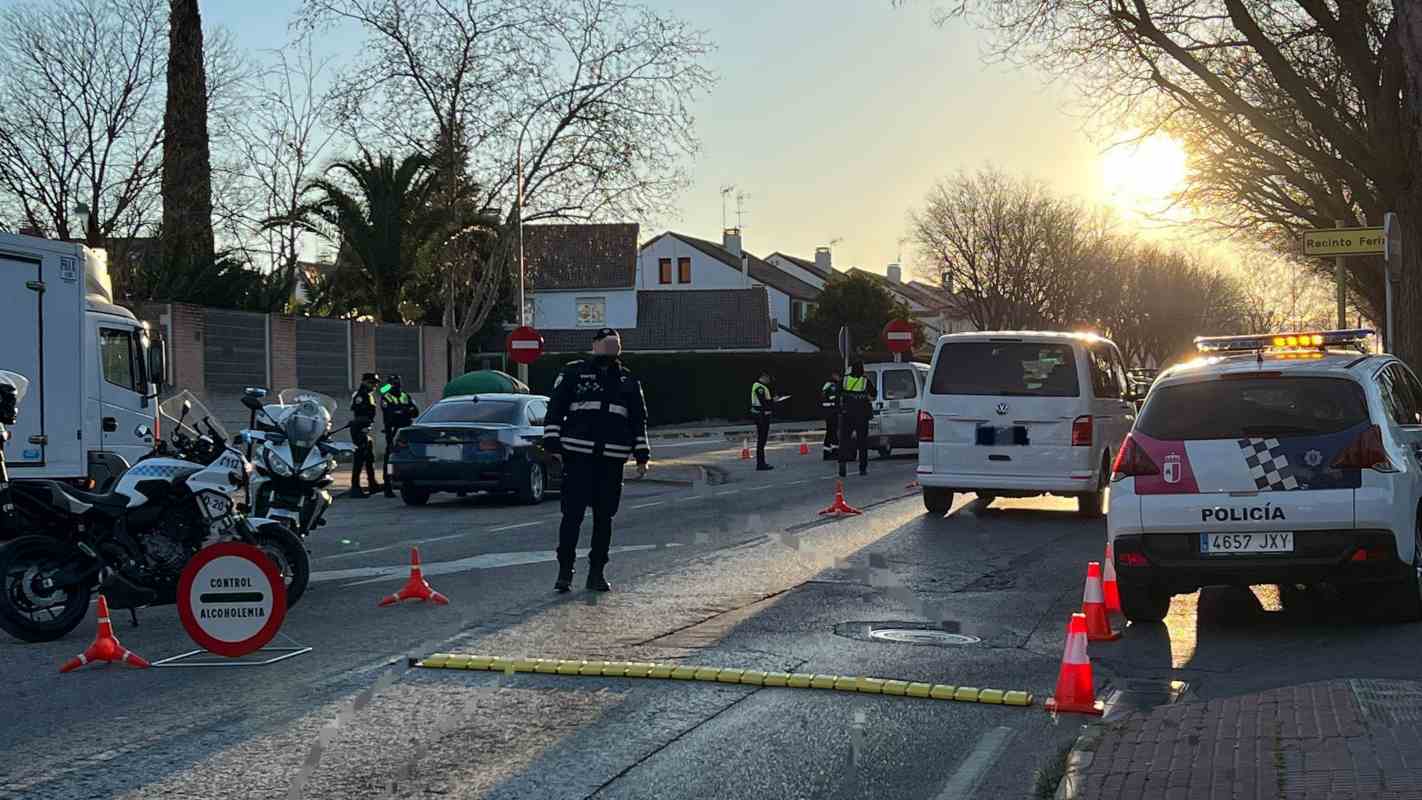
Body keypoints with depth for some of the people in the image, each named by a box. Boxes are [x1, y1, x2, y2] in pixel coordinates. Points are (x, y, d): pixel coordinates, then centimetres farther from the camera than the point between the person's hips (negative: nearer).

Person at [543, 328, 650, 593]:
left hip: (612, 461, 3)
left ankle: (597, 572, 16)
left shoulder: (628, 380, 15)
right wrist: (552, 441, -7)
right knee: (573, 515, -5)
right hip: (578, 456, -3)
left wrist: (642, 454, 12)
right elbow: (555, 409, 3)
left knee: (604, 517, 7)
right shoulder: (573, 373, 5)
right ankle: (564, 571, 3)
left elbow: (639, 420, 18)